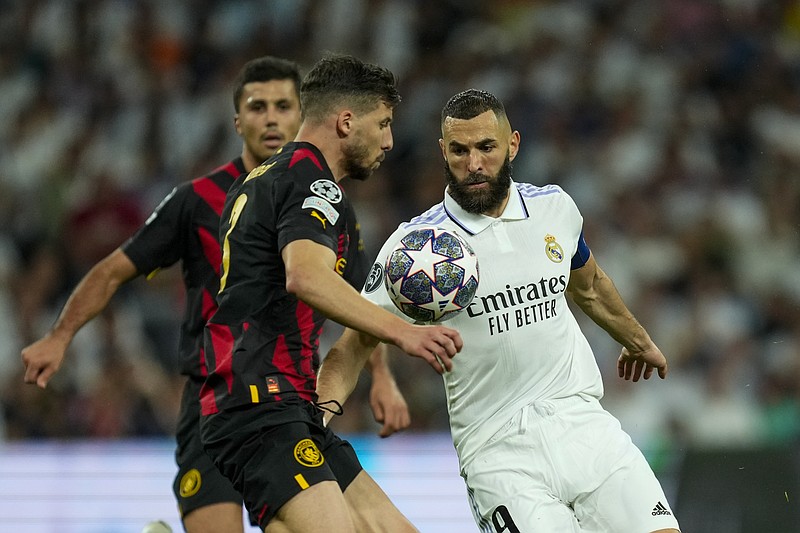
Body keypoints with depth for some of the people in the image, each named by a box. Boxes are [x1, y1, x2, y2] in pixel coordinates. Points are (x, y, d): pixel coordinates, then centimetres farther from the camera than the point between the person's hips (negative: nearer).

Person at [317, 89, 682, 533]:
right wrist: (325, 406, -24)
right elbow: (354, 342, -5)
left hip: (583, 422, 4)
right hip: (498, 448, -4)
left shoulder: (555, 207, 7)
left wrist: (637, 340, 43)